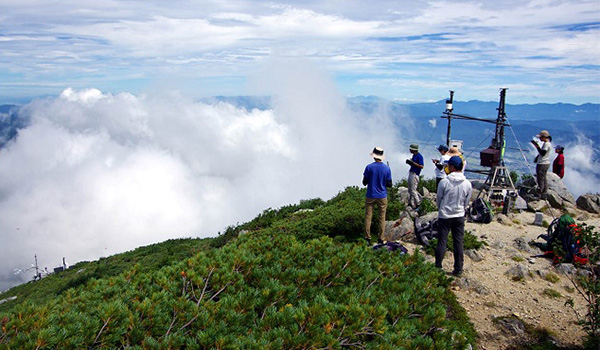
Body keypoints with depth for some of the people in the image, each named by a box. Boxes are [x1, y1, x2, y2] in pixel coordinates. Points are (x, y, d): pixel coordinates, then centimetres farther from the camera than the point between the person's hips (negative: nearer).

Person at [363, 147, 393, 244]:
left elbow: (364, 182, -5)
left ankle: (367, 238, 11)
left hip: (370, 196, -1)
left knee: (368, 217, 8)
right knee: (382, 218, 9)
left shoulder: (369, 167, -9)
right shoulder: (387, 168, -5)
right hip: (382, 197, 1)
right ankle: (380, 239, 11)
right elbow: (389, 184, -2)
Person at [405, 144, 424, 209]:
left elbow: (421, 166, -21)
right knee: (410, 190, 14)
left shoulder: (419, 156, -15)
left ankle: (417, 204, 5)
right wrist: (409, 162, 3)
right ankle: (411, 203, 22)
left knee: (413, 190, -6)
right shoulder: (414, 155, 13)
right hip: (411, 173, 10)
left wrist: (413, 162, -21)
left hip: (415, 174, -10)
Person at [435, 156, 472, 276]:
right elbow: (466, 203, 5)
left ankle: (438, 267, 12)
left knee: (442, 242, 6)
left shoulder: (444, 182, -13)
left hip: (444, 216, -2)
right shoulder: (468, 184, -4)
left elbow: (438, 199, -1)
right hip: (459, 216, 3)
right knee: (458, 243, 8)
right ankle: (458, 269, 14)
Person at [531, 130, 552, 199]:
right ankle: (544, 194, 20)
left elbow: (542, 153, -24)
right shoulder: (546, 143, 15)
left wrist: (537, 146, -22)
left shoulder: (547, 144, -16)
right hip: (544, 163, 11)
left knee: (540, 179, -9)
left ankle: (539, 195, -8)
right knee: (544, 179, 14)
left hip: (543, 164, -11)